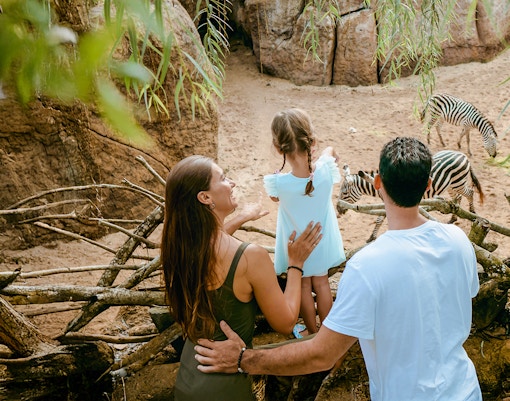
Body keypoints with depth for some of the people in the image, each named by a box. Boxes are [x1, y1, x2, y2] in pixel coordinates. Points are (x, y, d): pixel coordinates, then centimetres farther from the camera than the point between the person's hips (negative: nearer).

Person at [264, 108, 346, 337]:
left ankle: (312, 332, 38)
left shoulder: (278, 182, -33)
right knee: (321, 283, 22)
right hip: (322, 243, 2)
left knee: (304, 287, 20)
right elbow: (330, 151, -2)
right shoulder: (326, 171, -28)